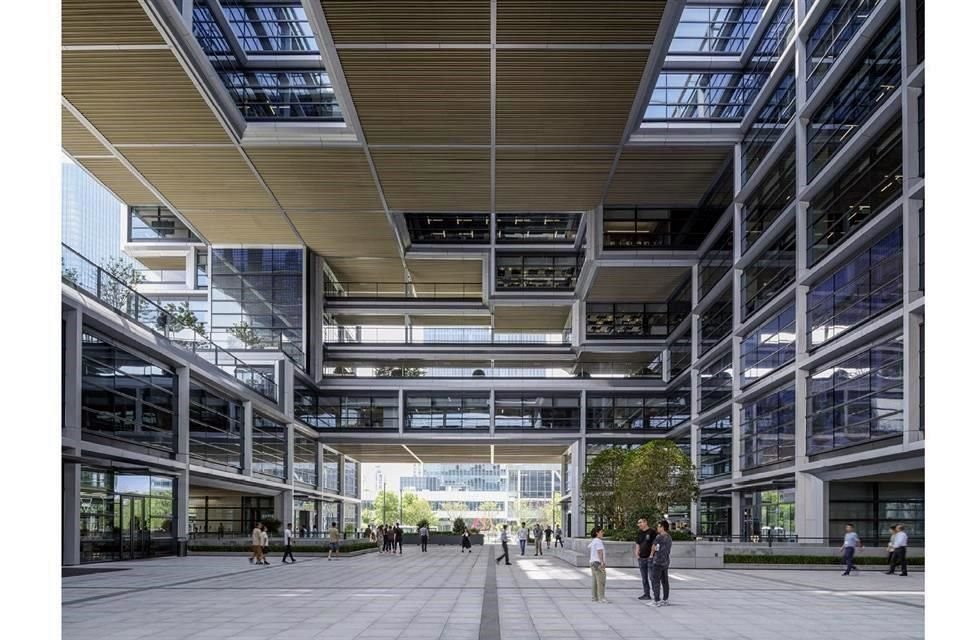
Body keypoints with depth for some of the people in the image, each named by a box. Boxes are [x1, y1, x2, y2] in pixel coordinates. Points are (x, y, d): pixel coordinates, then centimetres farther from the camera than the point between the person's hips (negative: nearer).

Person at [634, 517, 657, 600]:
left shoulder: (652, 532, -7)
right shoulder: (639, 533, 13)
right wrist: (637, 554, 8)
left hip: (650, 557, -7)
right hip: (641, 558, 7)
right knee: (644, 578, 11)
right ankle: (646, 594, 18)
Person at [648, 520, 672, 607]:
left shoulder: (659, 537, -13)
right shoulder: (669, 538, 11)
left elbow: (654, 547, -2)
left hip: (658, 561, -8)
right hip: (666, 561, 8)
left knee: (656, 581, -5)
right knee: (665, 581, 10)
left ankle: (656, 601, -6)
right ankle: (665, 600, 12)